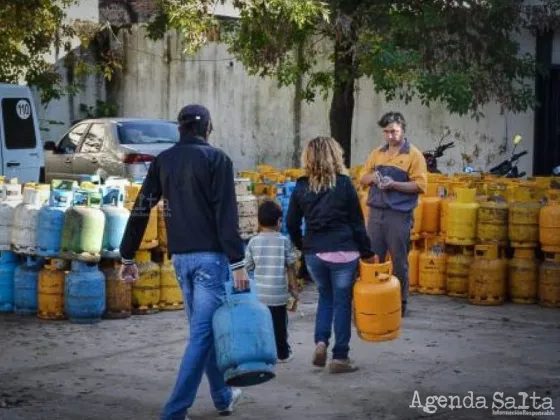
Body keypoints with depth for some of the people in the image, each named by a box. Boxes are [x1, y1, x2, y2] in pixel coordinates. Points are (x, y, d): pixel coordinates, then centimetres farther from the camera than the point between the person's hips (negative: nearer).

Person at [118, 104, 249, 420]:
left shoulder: (163, 161, 8)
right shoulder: (216, 159, -7)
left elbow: (141, 210, 6)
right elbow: (226, 215, -15)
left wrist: (128, 257, 11)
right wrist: (238, 263, -15)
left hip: (180, 257, 6)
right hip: (210, 255, -6)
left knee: (204, 327, 18)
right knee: (203, 331, -4)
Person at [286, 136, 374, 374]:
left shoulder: (301, 187, 3)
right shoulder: (344, 184, -5)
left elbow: (292, 223, 7)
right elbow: (357, 222, -1)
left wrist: (302, 246, 22)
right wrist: (366, 252, 6)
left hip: (314, 254, 3)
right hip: (343, 252, -3)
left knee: (325, 297, 22)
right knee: (342, 302, 5)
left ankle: (321, 342, 4)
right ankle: (340, 358, 7)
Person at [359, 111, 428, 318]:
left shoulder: (414, 155, -4)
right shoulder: (377, 153, 12)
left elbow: (420, 185, -11)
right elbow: (363, 179, 16)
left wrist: (394, 184, -20)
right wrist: (372, 177, -7)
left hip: (399, 215, -5)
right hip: (375, 213, 5)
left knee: (399, 261, 4)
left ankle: (400, 303, 13)